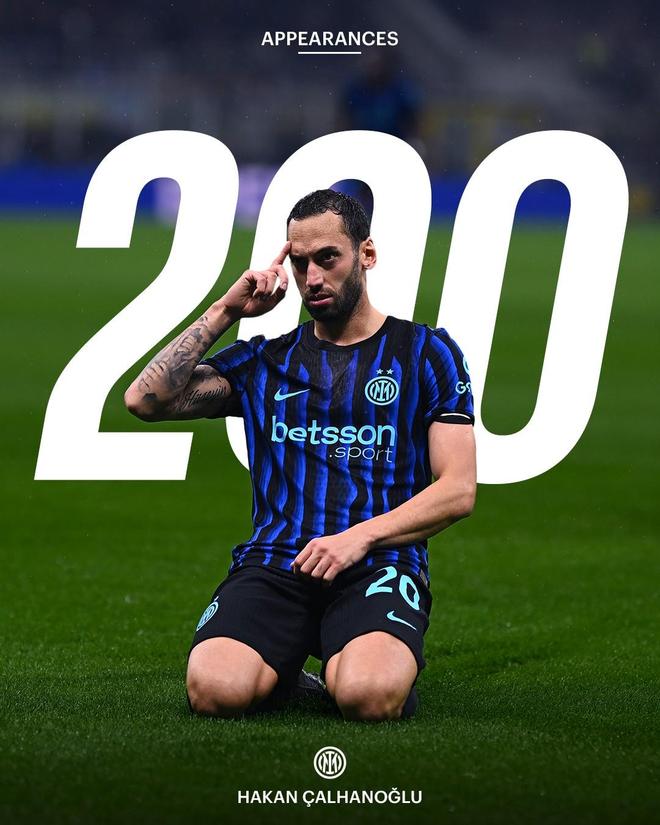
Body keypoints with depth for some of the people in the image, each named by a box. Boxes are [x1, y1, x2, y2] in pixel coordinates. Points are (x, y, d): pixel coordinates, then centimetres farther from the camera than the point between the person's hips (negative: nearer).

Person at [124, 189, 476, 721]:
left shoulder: (426, 353, 13)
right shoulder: (265, 359, 20)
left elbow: (458, 490, 5)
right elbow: (147, 399, 9)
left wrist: (359, 538, -9)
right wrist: (224, 314, 7)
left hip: (378, 563, -2)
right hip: (274, 561, 2)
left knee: (370, 696, -36)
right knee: (216, 692, -31)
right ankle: (283, 674, 5)